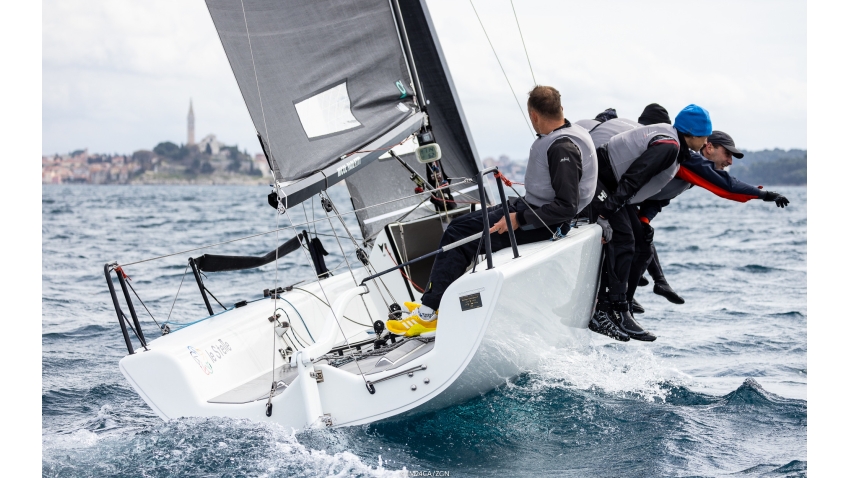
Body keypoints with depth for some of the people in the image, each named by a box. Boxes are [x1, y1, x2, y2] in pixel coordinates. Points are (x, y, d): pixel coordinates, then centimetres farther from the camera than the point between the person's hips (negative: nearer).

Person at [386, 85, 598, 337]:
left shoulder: (563, 149, -23)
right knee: (461, 224, 11)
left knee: (459, 233, -12)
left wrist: (520, 219, -23)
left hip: (540, 223, -11)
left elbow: (567, 207, -28)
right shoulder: (568, 134, 8)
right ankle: (432, 303, 9)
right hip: (529, 207, 11)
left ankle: (428, 314, -8)